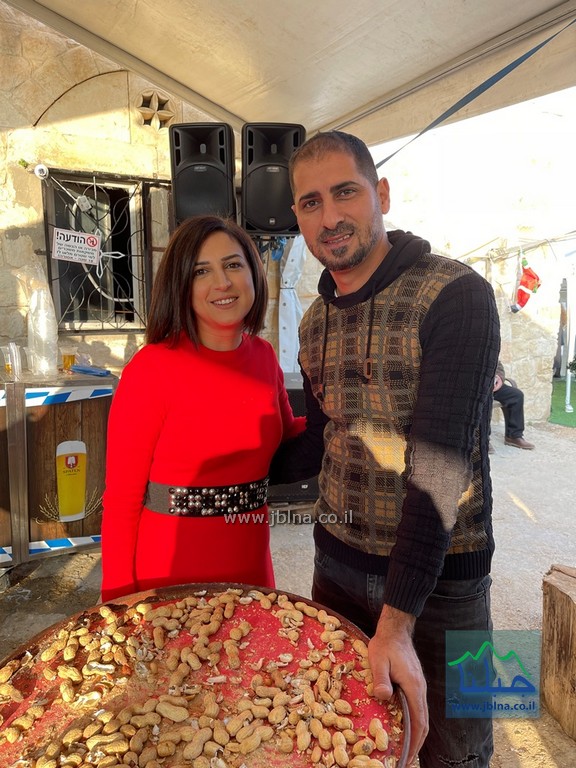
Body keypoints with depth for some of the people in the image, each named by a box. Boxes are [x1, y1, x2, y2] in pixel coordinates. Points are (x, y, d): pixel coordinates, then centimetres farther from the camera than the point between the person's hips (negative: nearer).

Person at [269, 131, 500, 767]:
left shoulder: (454, 295, -16)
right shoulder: (315, 322, 4)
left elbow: (441, 463, -24)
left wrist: (397, 620, -25)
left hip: (437, 578, -5)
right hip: (338, 564, 5)